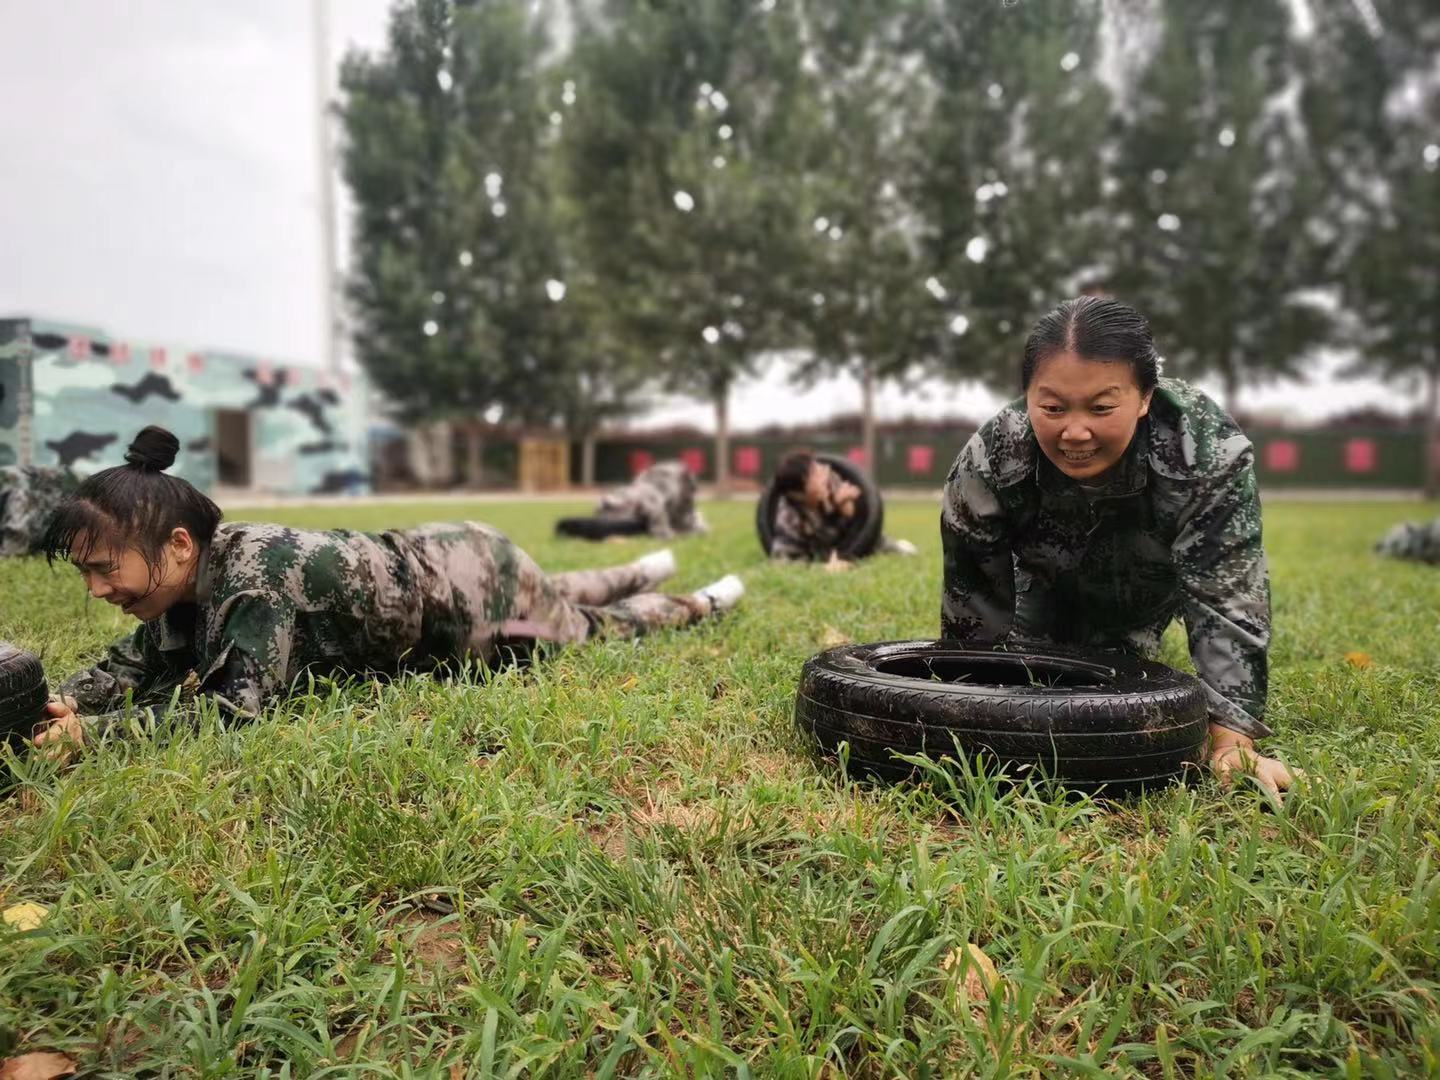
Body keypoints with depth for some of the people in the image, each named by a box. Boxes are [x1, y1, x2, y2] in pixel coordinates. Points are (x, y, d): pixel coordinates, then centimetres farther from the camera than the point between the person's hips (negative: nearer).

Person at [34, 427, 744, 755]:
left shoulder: (252, 574, -35)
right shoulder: (192, 578, -10)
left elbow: (237, 708, -41)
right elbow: (139, 663, -2)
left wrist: (90, 731, -40)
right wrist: (63, 700, -20)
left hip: (474, 589, -7)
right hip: (432, 562, 7)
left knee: (586, 628, 20)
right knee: (555, 601, 33)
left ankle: (699, 605, 42)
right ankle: (640, 574, 57)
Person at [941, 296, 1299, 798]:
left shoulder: (1210, 451, -40)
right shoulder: (989, 461, -38)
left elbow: (1226, 597, -38)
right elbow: (973, 608, -27)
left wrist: (1233, 744, -44)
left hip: (1152, 581, 0)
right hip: (1051, 582, 1)